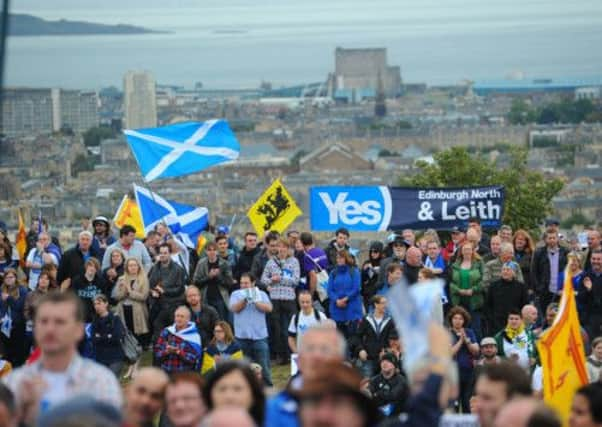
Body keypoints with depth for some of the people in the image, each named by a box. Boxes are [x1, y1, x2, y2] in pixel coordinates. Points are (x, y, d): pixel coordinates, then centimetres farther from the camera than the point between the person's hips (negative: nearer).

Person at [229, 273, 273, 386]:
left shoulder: (261, 294, 7)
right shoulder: (236, 294, 8)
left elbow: (268, 308, -7)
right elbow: (234, 308, -8)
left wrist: (255, 301, -14)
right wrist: (245, 299, -19)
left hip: (260, 335, 0)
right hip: (242, 335, 0)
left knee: (263, 364, -1)